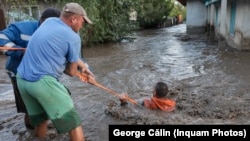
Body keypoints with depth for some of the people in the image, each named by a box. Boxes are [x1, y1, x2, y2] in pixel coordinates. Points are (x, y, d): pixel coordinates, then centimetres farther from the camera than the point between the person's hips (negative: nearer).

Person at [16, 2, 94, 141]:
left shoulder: (49, 21, 12)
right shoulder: (73, 37, -8)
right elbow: (72, 72, 0)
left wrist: (81, 64, 16)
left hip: (22, 80, 8)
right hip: (43, 82, -8)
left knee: (40, 119, 24)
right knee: (73, 122, 2)